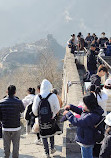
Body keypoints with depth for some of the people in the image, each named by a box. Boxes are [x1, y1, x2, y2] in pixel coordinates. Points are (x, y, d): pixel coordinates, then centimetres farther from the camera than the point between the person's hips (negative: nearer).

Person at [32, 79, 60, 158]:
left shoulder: (37, 97, -8)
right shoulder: (53, 96, -14)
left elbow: (34, 110, -2)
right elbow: (57, 108, -10)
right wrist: (53, 114, 9)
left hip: (41, 120, 0)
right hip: (50, 119, 0)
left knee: (44, 136, 11)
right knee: (51, 133, 23)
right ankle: (52, 148, 34)